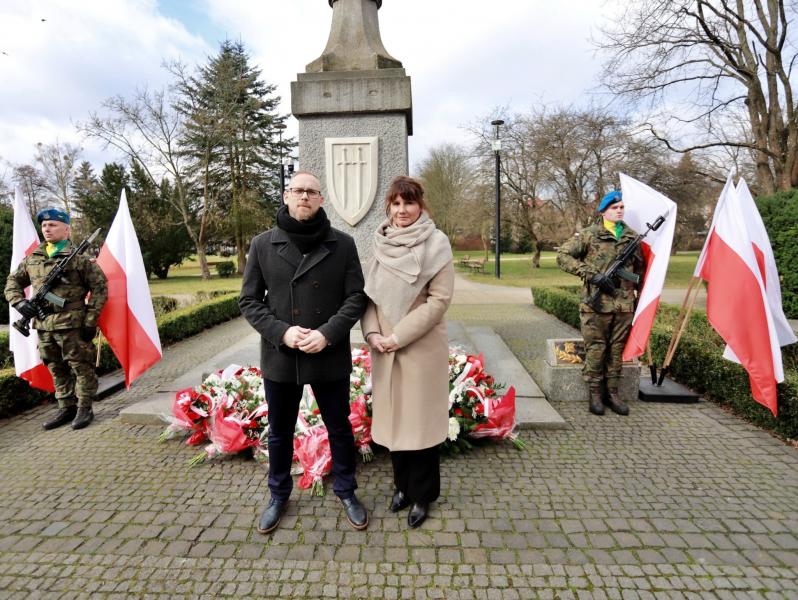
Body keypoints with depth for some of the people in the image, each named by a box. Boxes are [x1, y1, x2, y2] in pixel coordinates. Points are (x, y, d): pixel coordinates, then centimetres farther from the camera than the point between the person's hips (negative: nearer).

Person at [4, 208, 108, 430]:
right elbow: (13, 281, 22)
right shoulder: (32, 258, 11)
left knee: (81, 367, 2)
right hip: (43, 325, 6)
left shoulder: (78, 257, -6)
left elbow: (99, 287, -7)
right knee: (56, 369, 15)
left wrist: (90, 320, -10)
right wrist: (18, 301, 1)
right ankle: (66, 408, 27)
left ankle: (84, 408, 13)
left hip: (71, 324, -6)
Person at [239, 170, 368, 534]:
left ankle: (346, 492, 38)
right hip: (279, 356, 1)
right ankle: (278, 496, 41)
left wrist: (328, 334, -18)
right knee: (279, 432, 18)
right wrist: (281, 332, -15)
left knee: (339, 428, 15)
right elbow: (249, 300, 0)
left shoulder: (343, 244, -3)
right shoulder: (263, 244, -1)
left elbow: (356, 297, -4)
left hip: (330, 356, -1)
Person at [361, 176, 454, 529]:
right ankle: (403, 483, 36)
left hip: (421, 347, -4)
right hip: (384, 348, 4)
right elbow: (369, 292, 8)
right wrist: (372, 332, -8)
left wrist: (399, 336, -16)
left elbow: (439, 300, -13)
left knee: (420, 419, 8)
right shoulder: (381, 243, 6)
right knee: (393, 417, 15)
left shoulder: (435, 244, -8)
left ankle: (422, 494, 28)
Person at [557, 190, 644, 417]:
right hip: (597, 304, -4)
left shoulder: (632, 237, 12)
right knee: (596, 348, 1)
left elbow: (640, 269, 22)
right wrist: (591, 274, -15)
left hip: (624, 304, 4)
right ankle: (595, 393, 14)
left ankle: (612, 393, 22)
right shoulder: (589, 235, -3)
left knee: (617, 349, 10)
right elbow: (563, 256, -8)